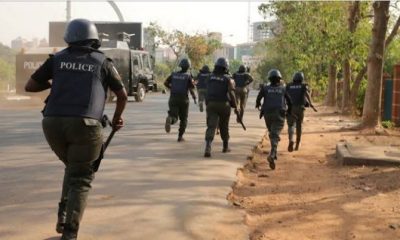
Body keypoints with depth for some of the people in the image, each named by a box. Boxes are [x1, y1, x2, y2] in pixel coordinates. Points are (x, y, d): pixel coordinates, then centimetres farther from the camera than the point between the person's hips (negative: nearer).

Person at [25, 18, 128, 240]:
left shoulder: (57, 59, 14)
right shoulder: (103, 62, 12)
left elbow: (29, 86, 17)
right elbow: (122, 95, 21)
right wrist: (117, 118, 38)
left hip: (52, 123, 3)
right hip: (84, 125, -3)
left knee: (73, 167, 27)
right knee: (80, 179, 6)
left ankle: (63, 215, 16)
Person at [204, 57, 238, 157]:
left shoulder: (210, 77, 9)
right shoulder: (228, 79, -3)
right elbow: (231, 93, -12)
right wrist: (235, 106, -3)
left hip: (211, 104, 1)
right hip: (224, 104, -1)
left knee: (211, 126, -8)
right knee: (224, 126, 17)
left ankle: (208, 148, -27)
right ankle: (225, 146, 33)